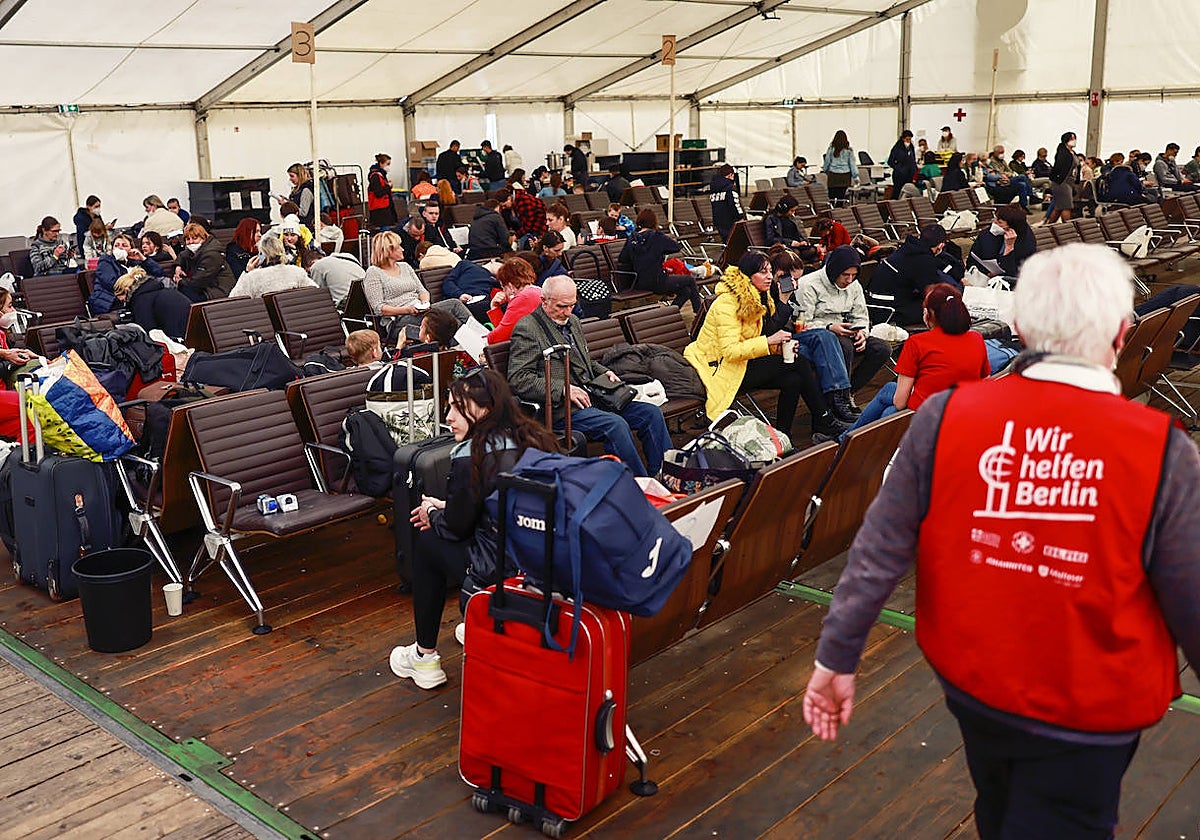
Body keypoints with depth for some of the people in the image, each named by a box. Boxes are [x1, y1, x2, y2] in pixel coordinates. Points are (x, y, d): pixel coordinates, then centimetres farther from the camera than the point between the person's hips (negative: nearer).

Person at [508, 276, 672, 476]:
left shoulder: (573, 322, 21)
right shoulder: (527, 328, -6)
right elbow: (518, 380, -15)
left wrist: (604, 372, 13)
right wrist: (563, 389, -20)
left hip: (591, 397, 9)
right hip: (561, 408, -9)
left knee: (651, 413, -5)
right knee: (615, 424, -31)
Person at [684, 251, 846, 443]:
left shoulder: (759, 298, 9)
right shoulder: (727, 303, -19)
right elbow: (730, 351, -25)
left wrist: (782, 345, -9)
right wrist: (769, 341, -30)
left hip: (744, 362, 9)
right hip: (725, 370, -9)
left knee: (793, 380, -18)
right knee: (799, 362, -19)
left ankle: (783, 435, -8)